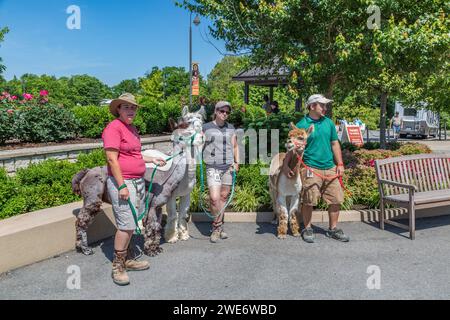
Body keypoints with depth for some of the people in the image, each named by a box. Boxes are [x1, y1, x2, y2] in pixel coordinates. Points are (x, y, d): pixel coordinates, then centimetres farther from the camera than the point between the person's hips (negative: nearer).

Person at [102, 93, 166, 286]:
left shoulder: (132, 128, 17)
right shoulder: (114, 127, -11)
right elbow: (112, 159, -17)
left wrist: (152, 160, 23)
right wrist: (122, 186, -21)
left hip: (138, 181, 9)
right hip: (122, 182, -9)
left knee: (131, 224, 14)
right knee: (127, 225, -9)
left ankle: (128, 260, 26)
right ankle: (117, 267, 5)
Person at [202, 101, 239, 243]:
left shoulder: (231, 128, 12)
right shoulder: (206, 127, 2)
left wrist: (237, 163, 10)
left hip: (228, 167, 3)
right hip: (213, 167, -3)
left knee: (224, 196, 5)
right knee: (214, 197, -13)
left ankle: (218, 227, 19)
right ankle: (217, 227, 7)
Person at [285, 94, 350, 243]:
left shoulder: (328, 122, 10)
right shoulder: (302, 125, -5)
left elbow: (335, 144, 16)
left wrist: (340, 164, 11)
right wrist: (285, 165, -16)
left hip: (330, 168, 5)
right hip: (311, 169, -5)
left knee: (336, 199, 8)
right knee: (308, 201, -1)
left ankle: (333, 229, 24)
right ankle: (307, 229, 19)